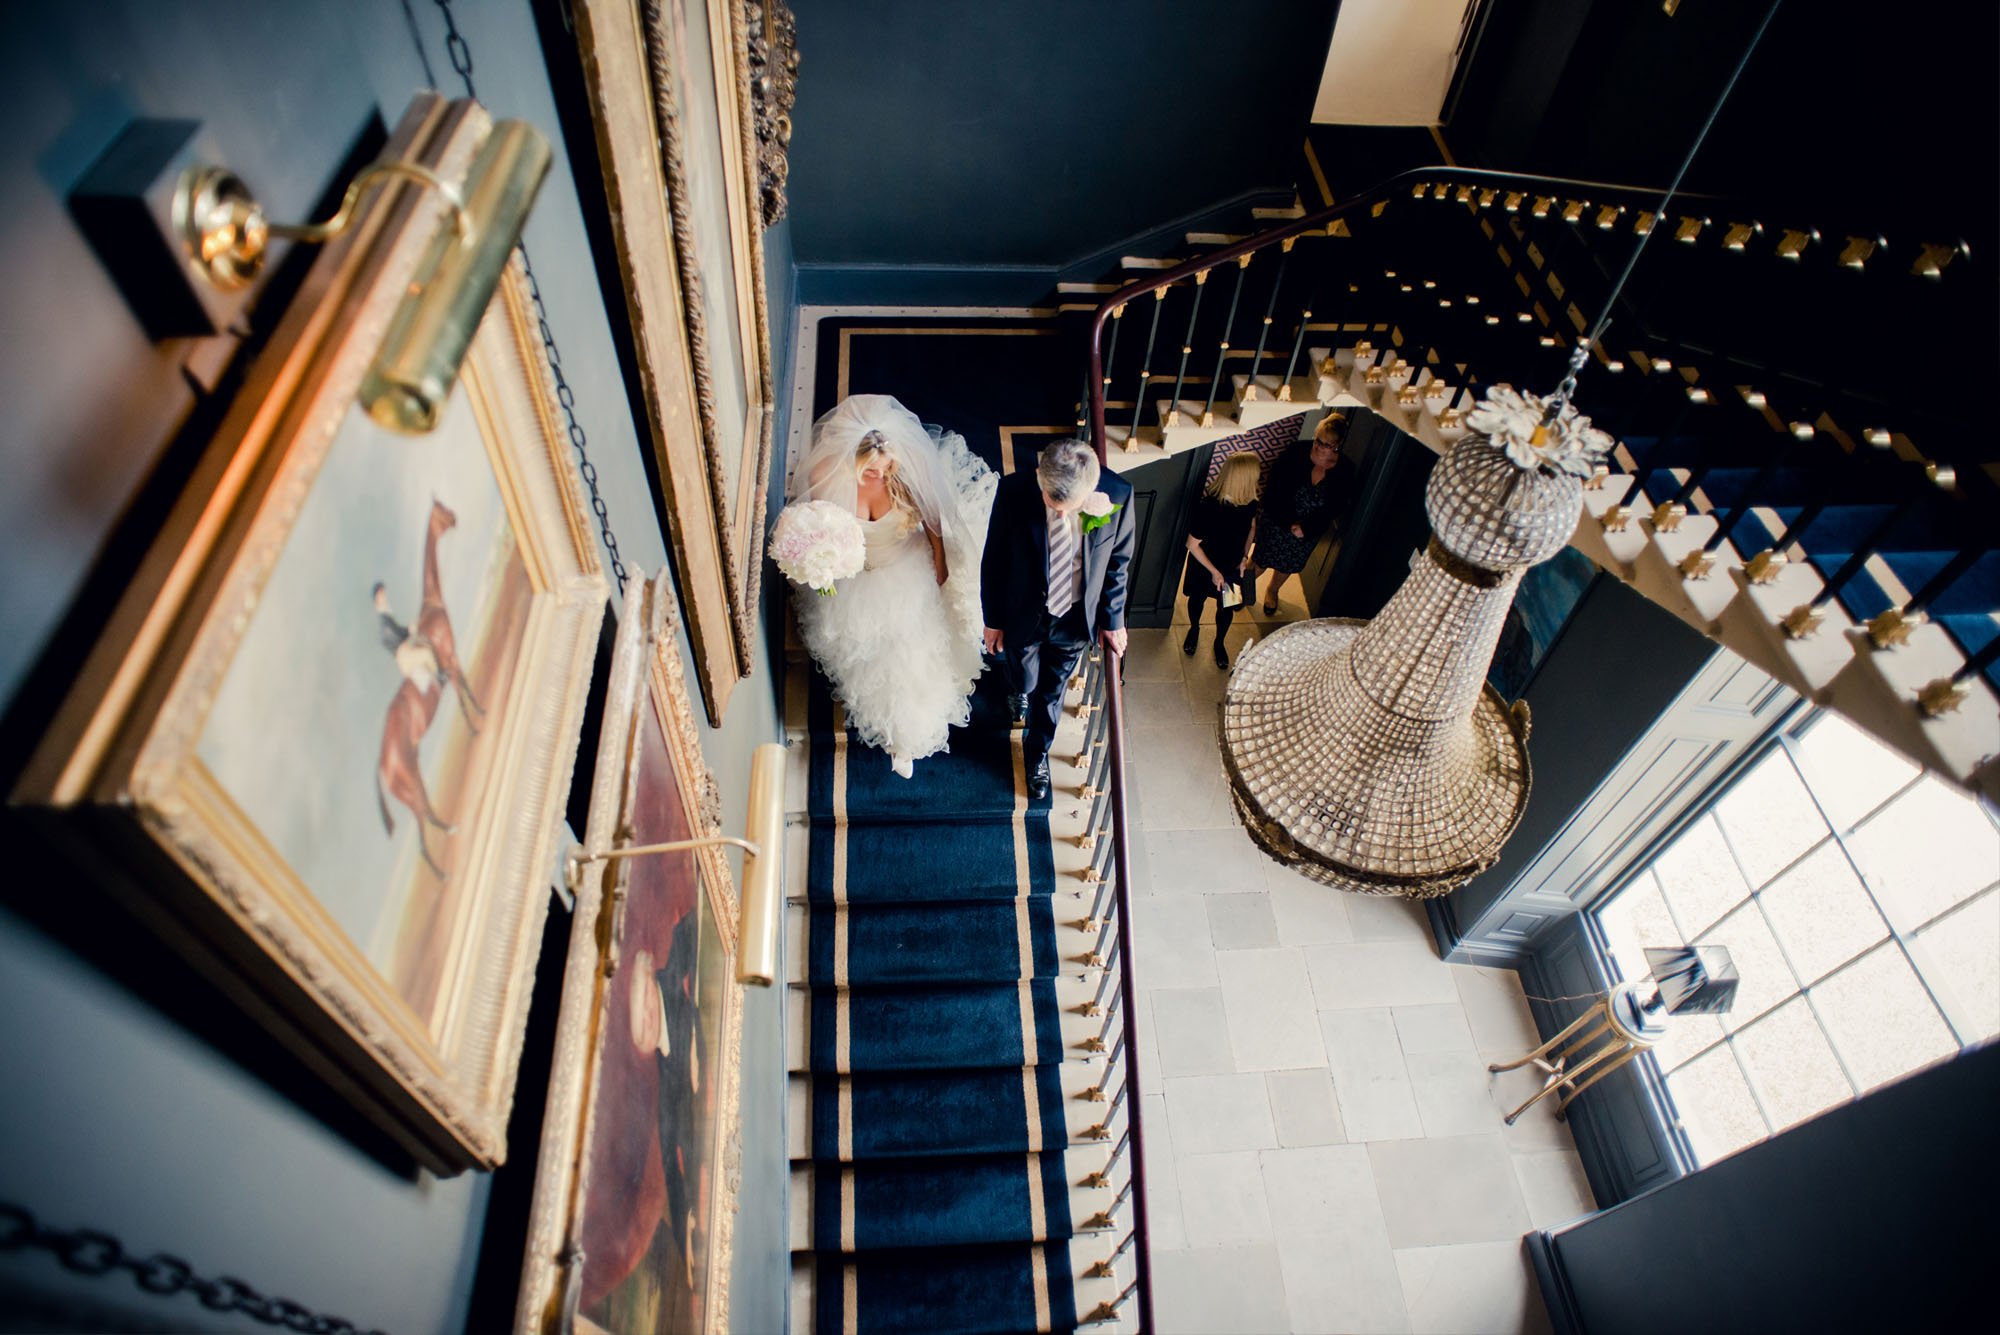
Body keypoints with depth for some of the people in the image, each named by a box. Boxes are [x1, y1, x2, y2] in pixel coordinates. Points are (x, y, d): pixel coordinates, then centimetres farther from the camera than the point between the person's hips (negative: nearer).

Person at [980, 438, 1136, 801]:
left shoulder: (1118, 495, -27)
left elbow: (1118, 561, -8)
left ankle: (1037, 754, 50)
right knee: (1025, 679, 28)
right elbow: (994, 560, -13)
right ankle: (1023, 692, 67)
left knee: (1052, 691, 23)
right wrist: (992, 619, -3)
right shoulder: (1013, 491, -30)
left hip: (1076, 619, 1)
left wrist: (1113, 619, 3)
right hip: (1024, 616, 0)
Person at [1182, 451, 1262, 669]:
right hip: (1205, 565, -4)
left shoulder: (1249, 500, -19)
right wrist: (1214, 571, -19)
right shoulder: (1208, 506, -37)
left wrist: (1245, 556, -3)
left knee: (1227, 607, 21)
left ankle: (1219, 642, 50)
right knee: (1198, 598, 25)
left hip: (1233, 566, 4)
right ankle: (1194, 629, 56)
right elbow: (1193, 545, -25)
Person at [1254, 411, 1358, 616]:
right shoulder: (1296, 453, -22)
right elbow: (1274, 490, -19)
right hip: (1277, 522, -2)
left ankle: (1272, 590, 54)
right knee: (1260, 560, 14)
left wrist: (1305, 528, -20)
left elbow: (1333, 510, -12)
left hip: (1308, 533, 2)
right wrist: (1288, 523, -22)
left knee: (1287, 566, 24)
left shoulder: (1344, 472, -18)